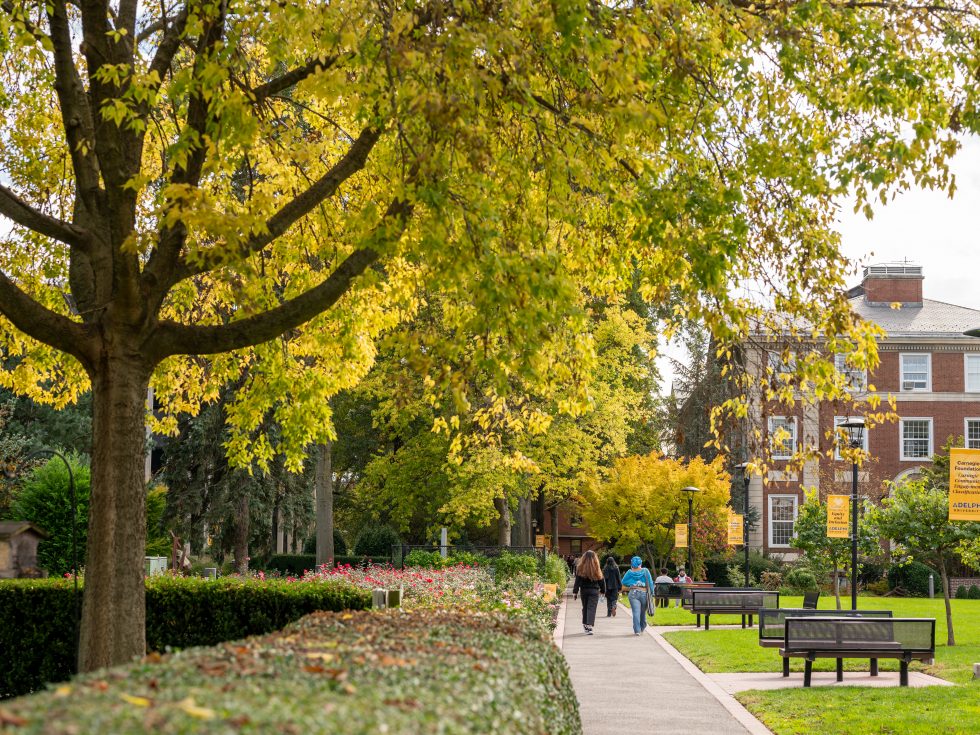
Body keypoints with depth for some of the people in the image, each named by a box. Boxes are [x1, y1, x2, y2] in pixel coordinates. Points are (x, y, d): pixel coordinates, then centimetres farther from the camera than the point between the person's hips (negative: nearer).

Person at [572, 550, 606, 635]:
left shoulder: (580, 568, -6)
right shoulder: (596, 569, -6)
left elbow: (577, 581, -5)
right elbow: (601, 580, 2)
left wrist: (575, 592, -1)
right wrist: (602, 591, 14)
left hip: (584, 590, 2)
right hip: (594, 591, -2)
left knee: (585, 608, 17)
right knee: (591, 608, -4)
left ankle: (585, 624, 25)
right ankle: (589, 626, -19)